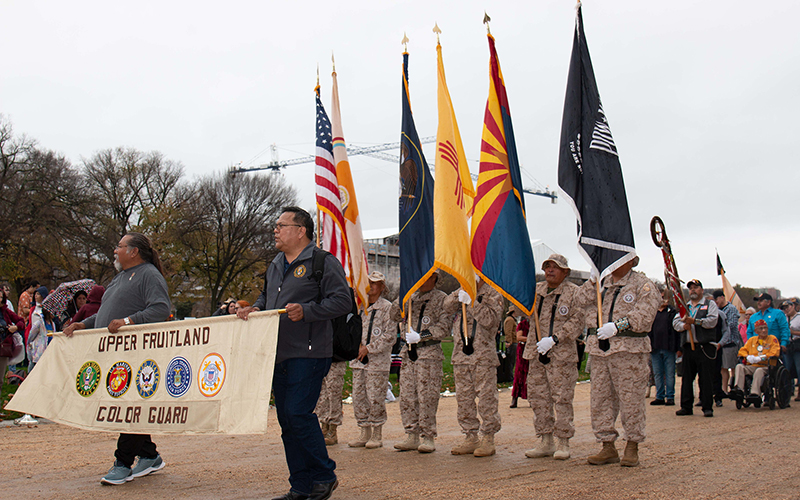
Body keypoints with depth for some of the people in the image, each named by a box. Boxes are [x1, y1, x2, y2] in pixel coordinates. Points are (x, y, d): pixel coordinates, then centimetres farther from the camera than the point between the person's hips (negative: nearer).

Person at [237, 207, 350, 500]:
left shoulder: (323, 262, -6)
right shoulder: (275, 266, 19)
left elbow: (342, 300, -12)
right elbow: (266, 297, 31)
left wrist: (306, 311, -21)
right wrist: (255, 309, 9)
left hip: (308, 354, -8)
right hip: (278, 355, 8)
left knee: (298, 414, -14)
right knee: (286, 420, 8)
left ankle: (324, 476, 4)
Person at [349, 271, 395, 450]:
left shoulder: (387, 307, -4)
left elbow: (389, 336, -9)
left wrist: (369, 348, -13)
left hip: (378, 360, -5)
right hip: (358, 359, 5)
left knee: (375, 397, -3)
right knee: (358, 396, 6)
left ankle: (377, 435, 9)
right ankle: (365, 433, 17)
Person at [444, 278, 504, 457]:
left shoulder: (492, 294, 0)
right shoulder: (461, 293, 17)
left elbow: (490, 319, -15)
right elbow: (447, 308, 1)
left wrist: (471, 302, -19)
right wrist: (461, 293, -11)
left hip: (483, 356, -5)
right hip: (461, 354, 5)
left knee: (486, 397, -4)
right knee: (463, 398, 8)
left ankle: (488, 440, 4)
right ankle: (471, 438, 16)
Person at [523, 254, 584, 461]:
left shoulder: (573, 292, -1)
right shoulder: (535, 290, 14)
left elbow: (577, 321, -8)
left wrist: (554, 339, -16)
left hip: (561, 354, -5)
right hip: (536, 352, 5)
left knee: (562, 399, -3)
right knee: (538, 398, 7)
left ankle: (563, 443, 6)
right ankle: (546, 442, 16)